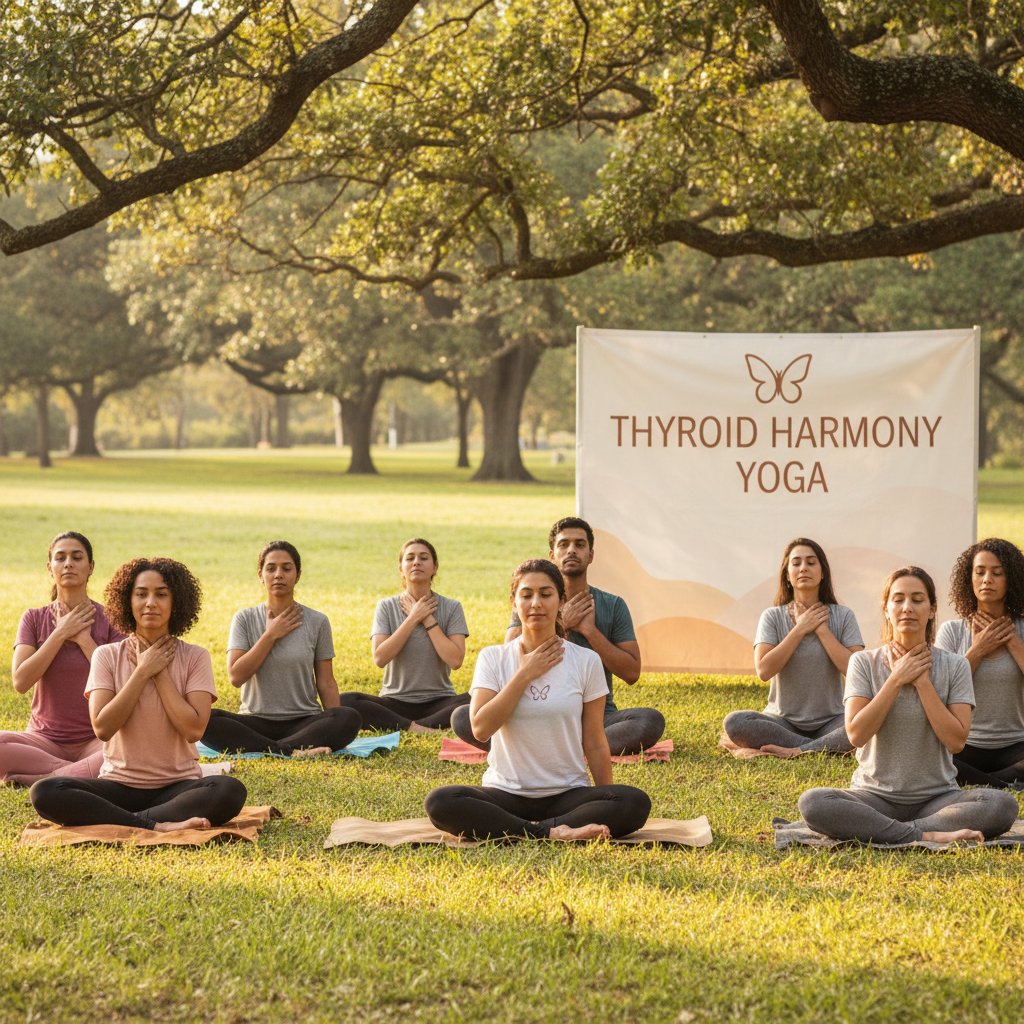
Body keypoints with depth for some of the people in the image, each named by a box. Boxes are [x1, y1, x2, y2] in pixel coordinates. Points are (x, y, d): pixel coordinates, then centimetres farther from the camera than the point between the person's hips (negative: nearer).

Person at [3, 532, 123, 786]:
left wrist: (83, 639, -10)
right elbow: (20, 681, -8)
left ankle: (39, 779, -27)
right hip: (44, 739, 1)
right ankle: (87, 773, -22)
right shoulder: (33, 619, 6)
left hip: (96, 738, -1)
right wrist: (61, 633, -9)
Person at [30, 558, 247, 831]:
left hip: (177, 785, -1)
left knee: (230, 790, -33)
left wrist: (159, 674, -8)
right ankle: (157, 825, -30)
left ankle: (127, 823, -26)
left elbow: (193, 729, -12)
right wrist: (143, 672, -9)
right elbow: (102, 727, -10)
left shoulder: (195, 657, 1)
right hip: (119, 785, 1)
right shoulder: (107, 656, 3)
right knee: (45, 792, -27)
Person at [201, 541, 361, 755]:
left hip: (304, 722, 0)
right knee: (205, 719, -31)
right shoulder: (245, 619, 5)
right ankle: (291, 750, -35)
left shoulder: (317, 622, 6)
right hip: (256, 723, 0)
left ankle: (274, 750, -32)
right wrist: (271, 635, -7)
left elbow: (326, 683, 7)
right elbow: (236, 676, -7)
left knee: (350, 719, -31)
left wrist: (336, 731, -6)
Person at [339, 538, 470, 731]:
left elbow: (455, 660, -12)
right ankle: (418, 728, -31)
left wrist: (428, 620, -8)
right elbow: (380, 658, -12)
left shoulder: (451, 608, 3)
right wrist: (413, 618, -10)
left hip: (438, 702, 0)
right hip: (396, 702, 0)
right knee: (344, 702, -29)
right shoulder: (387, 607, 4)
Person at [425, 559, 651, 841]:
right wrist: (524, 675, -8)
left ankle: (536, 830, -24)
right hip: (506, 794, 0)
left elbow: (595, 744, 7)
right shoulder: (492, 658, 4)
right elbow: (481, 728, -11)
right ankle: (553, 832, -30)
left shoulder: (585, 661, 4)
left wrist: (606, 809, 3)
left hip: (568, 794, 0)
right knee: (439, 802, -31)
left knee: (636, 803, -29)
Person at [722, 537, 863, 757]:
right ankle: (828, 747, -23)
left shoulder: (843, 616, 1)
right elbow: (764, 670, -14)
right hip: (784, 720, 1)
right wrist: (800, 629, -12)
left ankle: (795, 751, -24)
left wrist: (821, 629, -11)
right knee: (734, 723, -30)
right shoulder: (773, 617, 1)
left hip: (830, 721, -1)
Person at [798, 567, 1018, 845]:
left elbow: (956, 740, -9)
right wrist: (897, 679, -11)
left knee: (1002, 805, -30)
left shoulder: (954, 666, 2)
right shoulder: (864, 663, 2)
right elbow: (856, 734, -10)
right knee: (812, 803, -31)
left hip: (937, 796, 0)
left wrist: (922, 681, -10)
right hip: (876, 795, 0)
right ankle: (927, 835, -28)